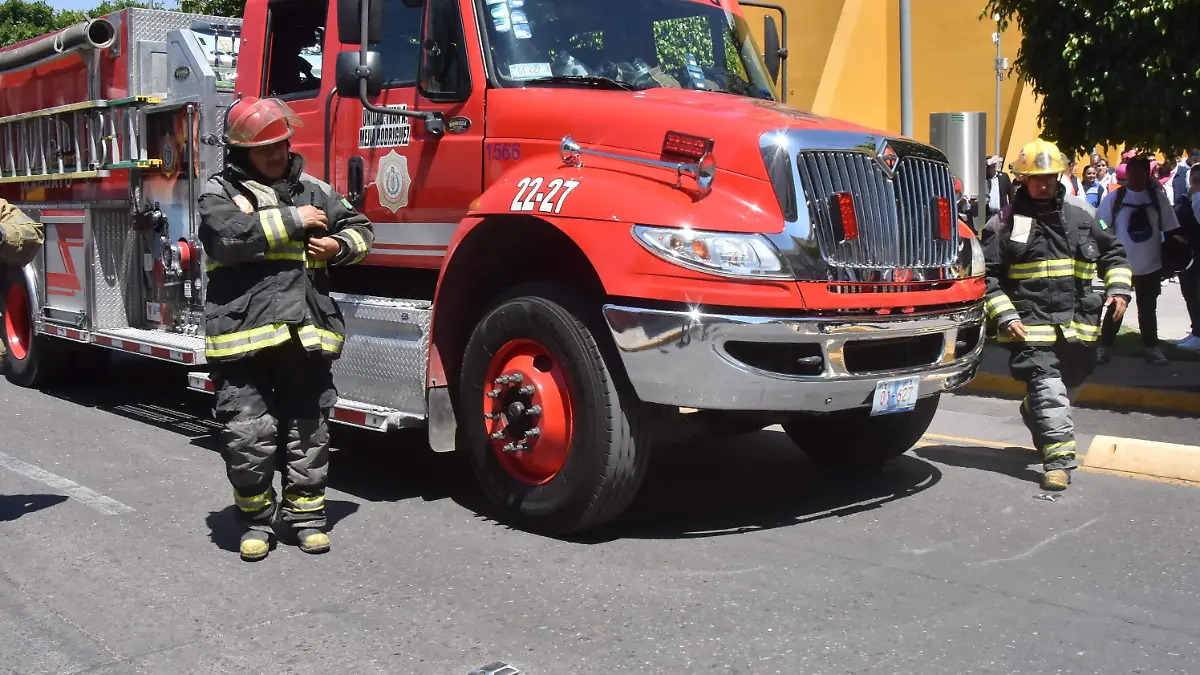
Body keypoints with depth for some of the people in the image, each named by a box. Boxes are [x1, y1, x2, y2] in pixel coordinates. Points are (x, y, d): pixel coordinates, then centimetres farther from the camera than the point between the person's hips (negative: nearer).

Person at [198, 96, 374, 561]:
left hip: (306, 331, 3)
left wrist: (340, 245, -2)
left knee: (308, 432, 9)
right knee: (247, 435, -2)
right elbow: (229, 235, -16)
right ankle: (256, 518, 18)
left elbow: (360, 229, 21)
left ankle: (306, 514, 23)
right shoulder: (220, 192, 4)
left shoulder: (313, 190, 15)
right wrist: (292, 220, -11)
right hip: (243, 333, -3)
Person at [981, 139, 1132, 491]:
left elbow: (1112, 252, 23)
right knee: (1048, 389, -15)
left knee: (1068, 387, 18)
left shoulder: (1079, 217, 11)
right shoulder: (1005, 223, -2)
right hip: (1031, 326, -5)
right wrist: (1004, 316, -12)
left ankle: (1034, 416, 45)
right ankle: (1058, 457, -15)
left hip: (1077, 324, 5)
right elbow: (987, 276, -4)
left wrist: (1118, 287, 7)